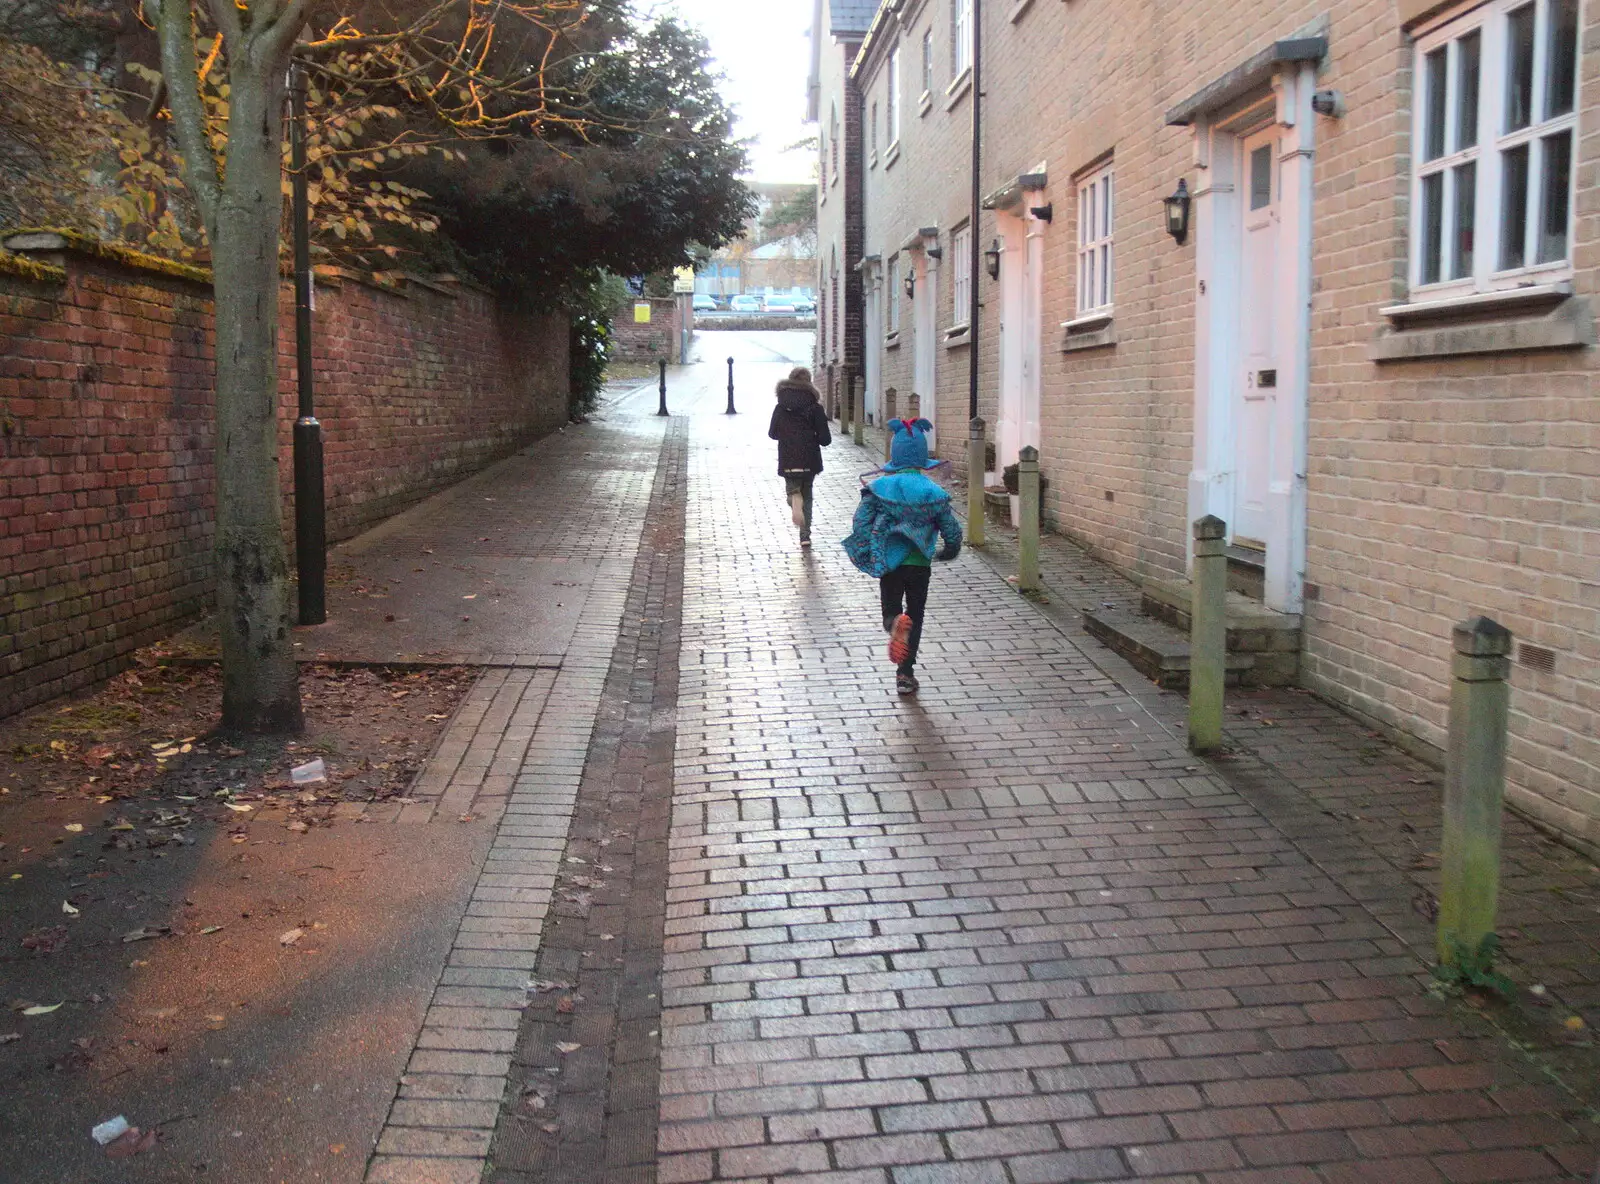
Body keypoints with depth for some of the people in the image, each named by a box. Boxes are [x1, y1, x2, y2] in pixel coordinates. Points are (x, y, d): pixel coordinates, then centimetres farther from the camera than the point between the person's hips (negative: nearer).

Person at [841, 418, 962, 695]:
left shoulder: (879, 488, -4)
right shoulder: (933, 492, -4)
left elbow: (860, 523, -12)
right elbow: (952, 531, -3)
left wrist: (866, 557, -2)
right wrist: (947, 553, 17)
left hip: (889, 563, 0)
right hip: (920, 564, 0)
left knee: (891, 610, 16)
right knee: (915, 617, 14)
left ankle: (895, 622, -22)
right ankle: (905, 673, 14)